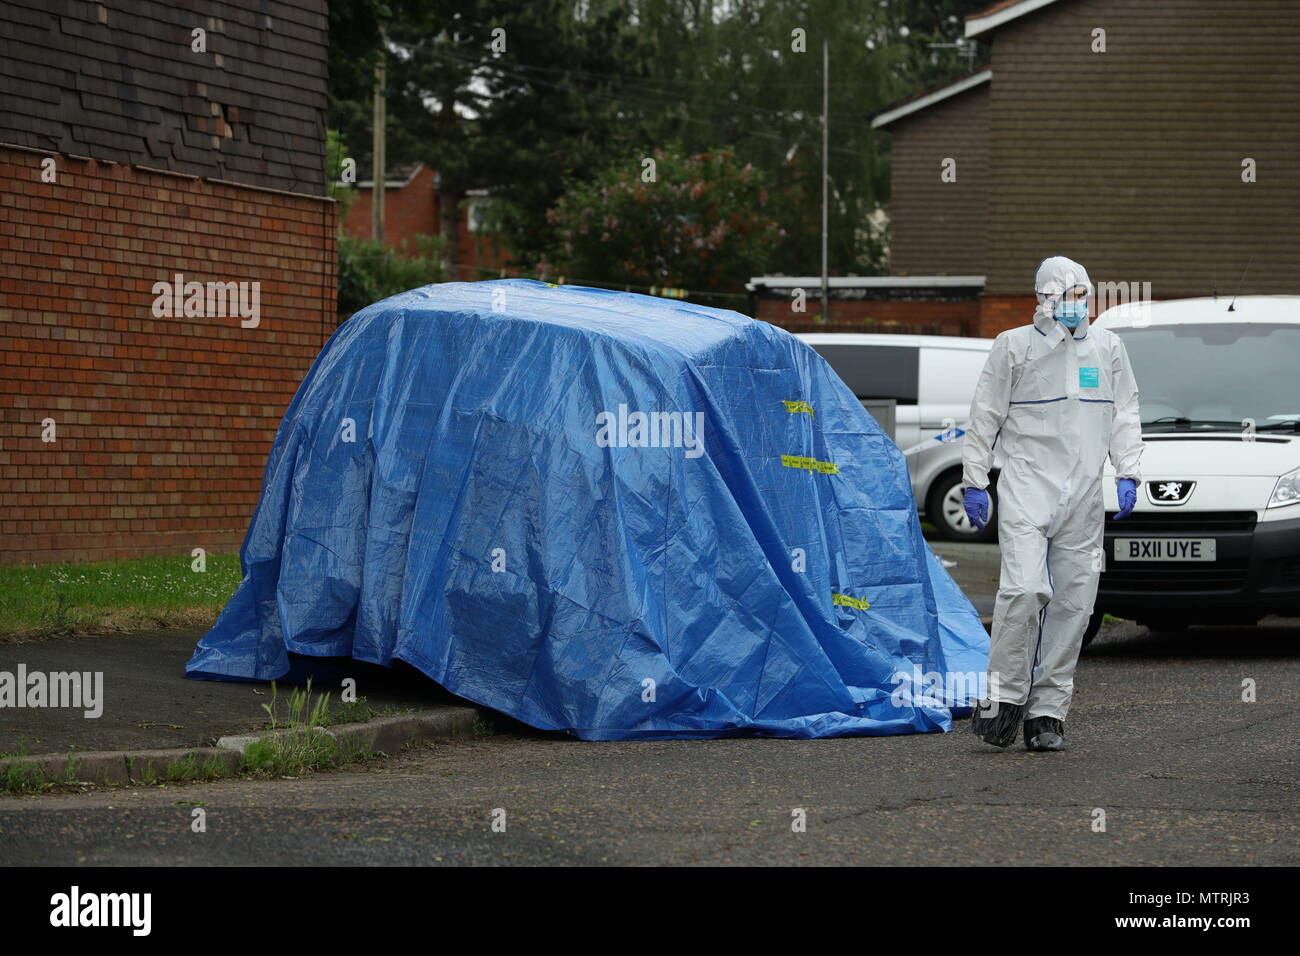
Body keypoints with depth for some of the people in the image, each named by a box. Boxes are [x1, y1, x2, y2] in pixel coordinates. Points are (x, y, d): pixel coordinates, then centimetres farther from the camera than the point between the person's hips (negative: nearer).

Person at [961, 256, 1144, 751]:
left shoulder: (1107, 348, 13)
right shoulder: (1014, 346, 3)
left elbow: (1125, 414, 15)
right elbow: (985, 417, 6)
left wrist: (1127, 474, 3)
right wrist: (974, 481, 3)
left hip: (1083, 496, 4)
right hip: (1027, 485, -4)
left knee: (1073, 604, 1)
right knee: (1024, 588, -19)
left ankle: (1047, 711, 7)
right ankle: (1004, 694, -7)